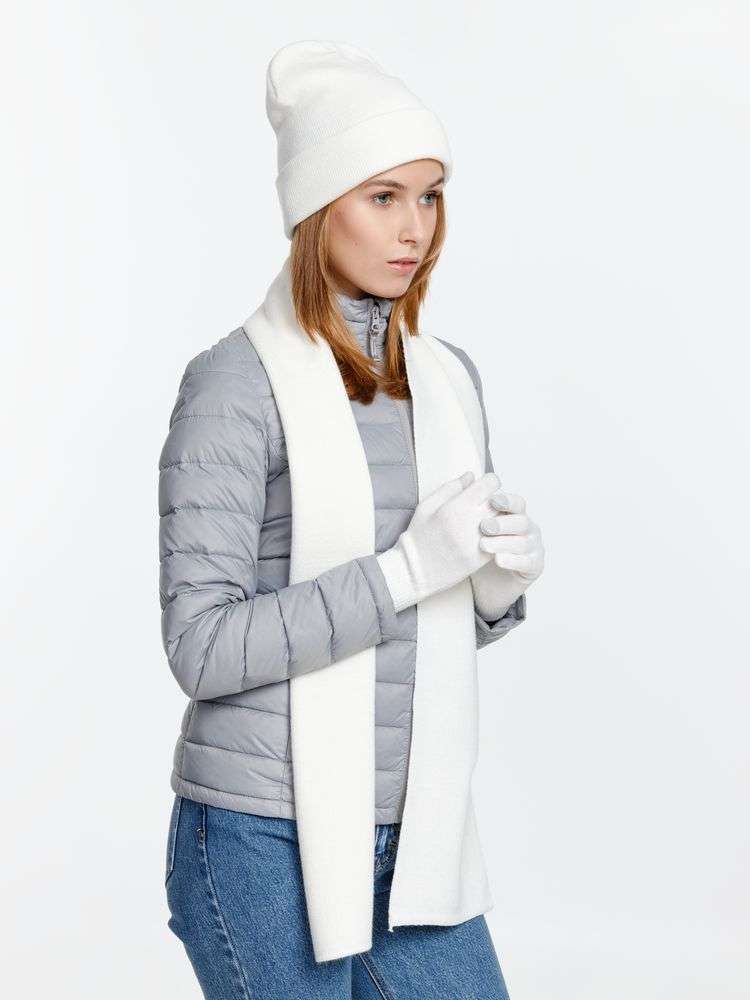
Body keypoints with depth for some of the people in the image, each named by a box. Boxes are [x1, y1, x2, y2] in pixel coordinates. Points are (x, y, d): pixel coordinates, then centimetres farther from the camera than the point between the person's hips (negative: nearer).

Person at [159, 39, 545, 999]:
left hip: (412, 833, 6)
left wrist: (504, 576, -6)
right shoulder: (237, 382, -12)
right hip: (265, 838, -6)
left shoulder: (448, 377, 8)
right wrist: (407, 567, -23)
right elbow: (202, 645, -17)